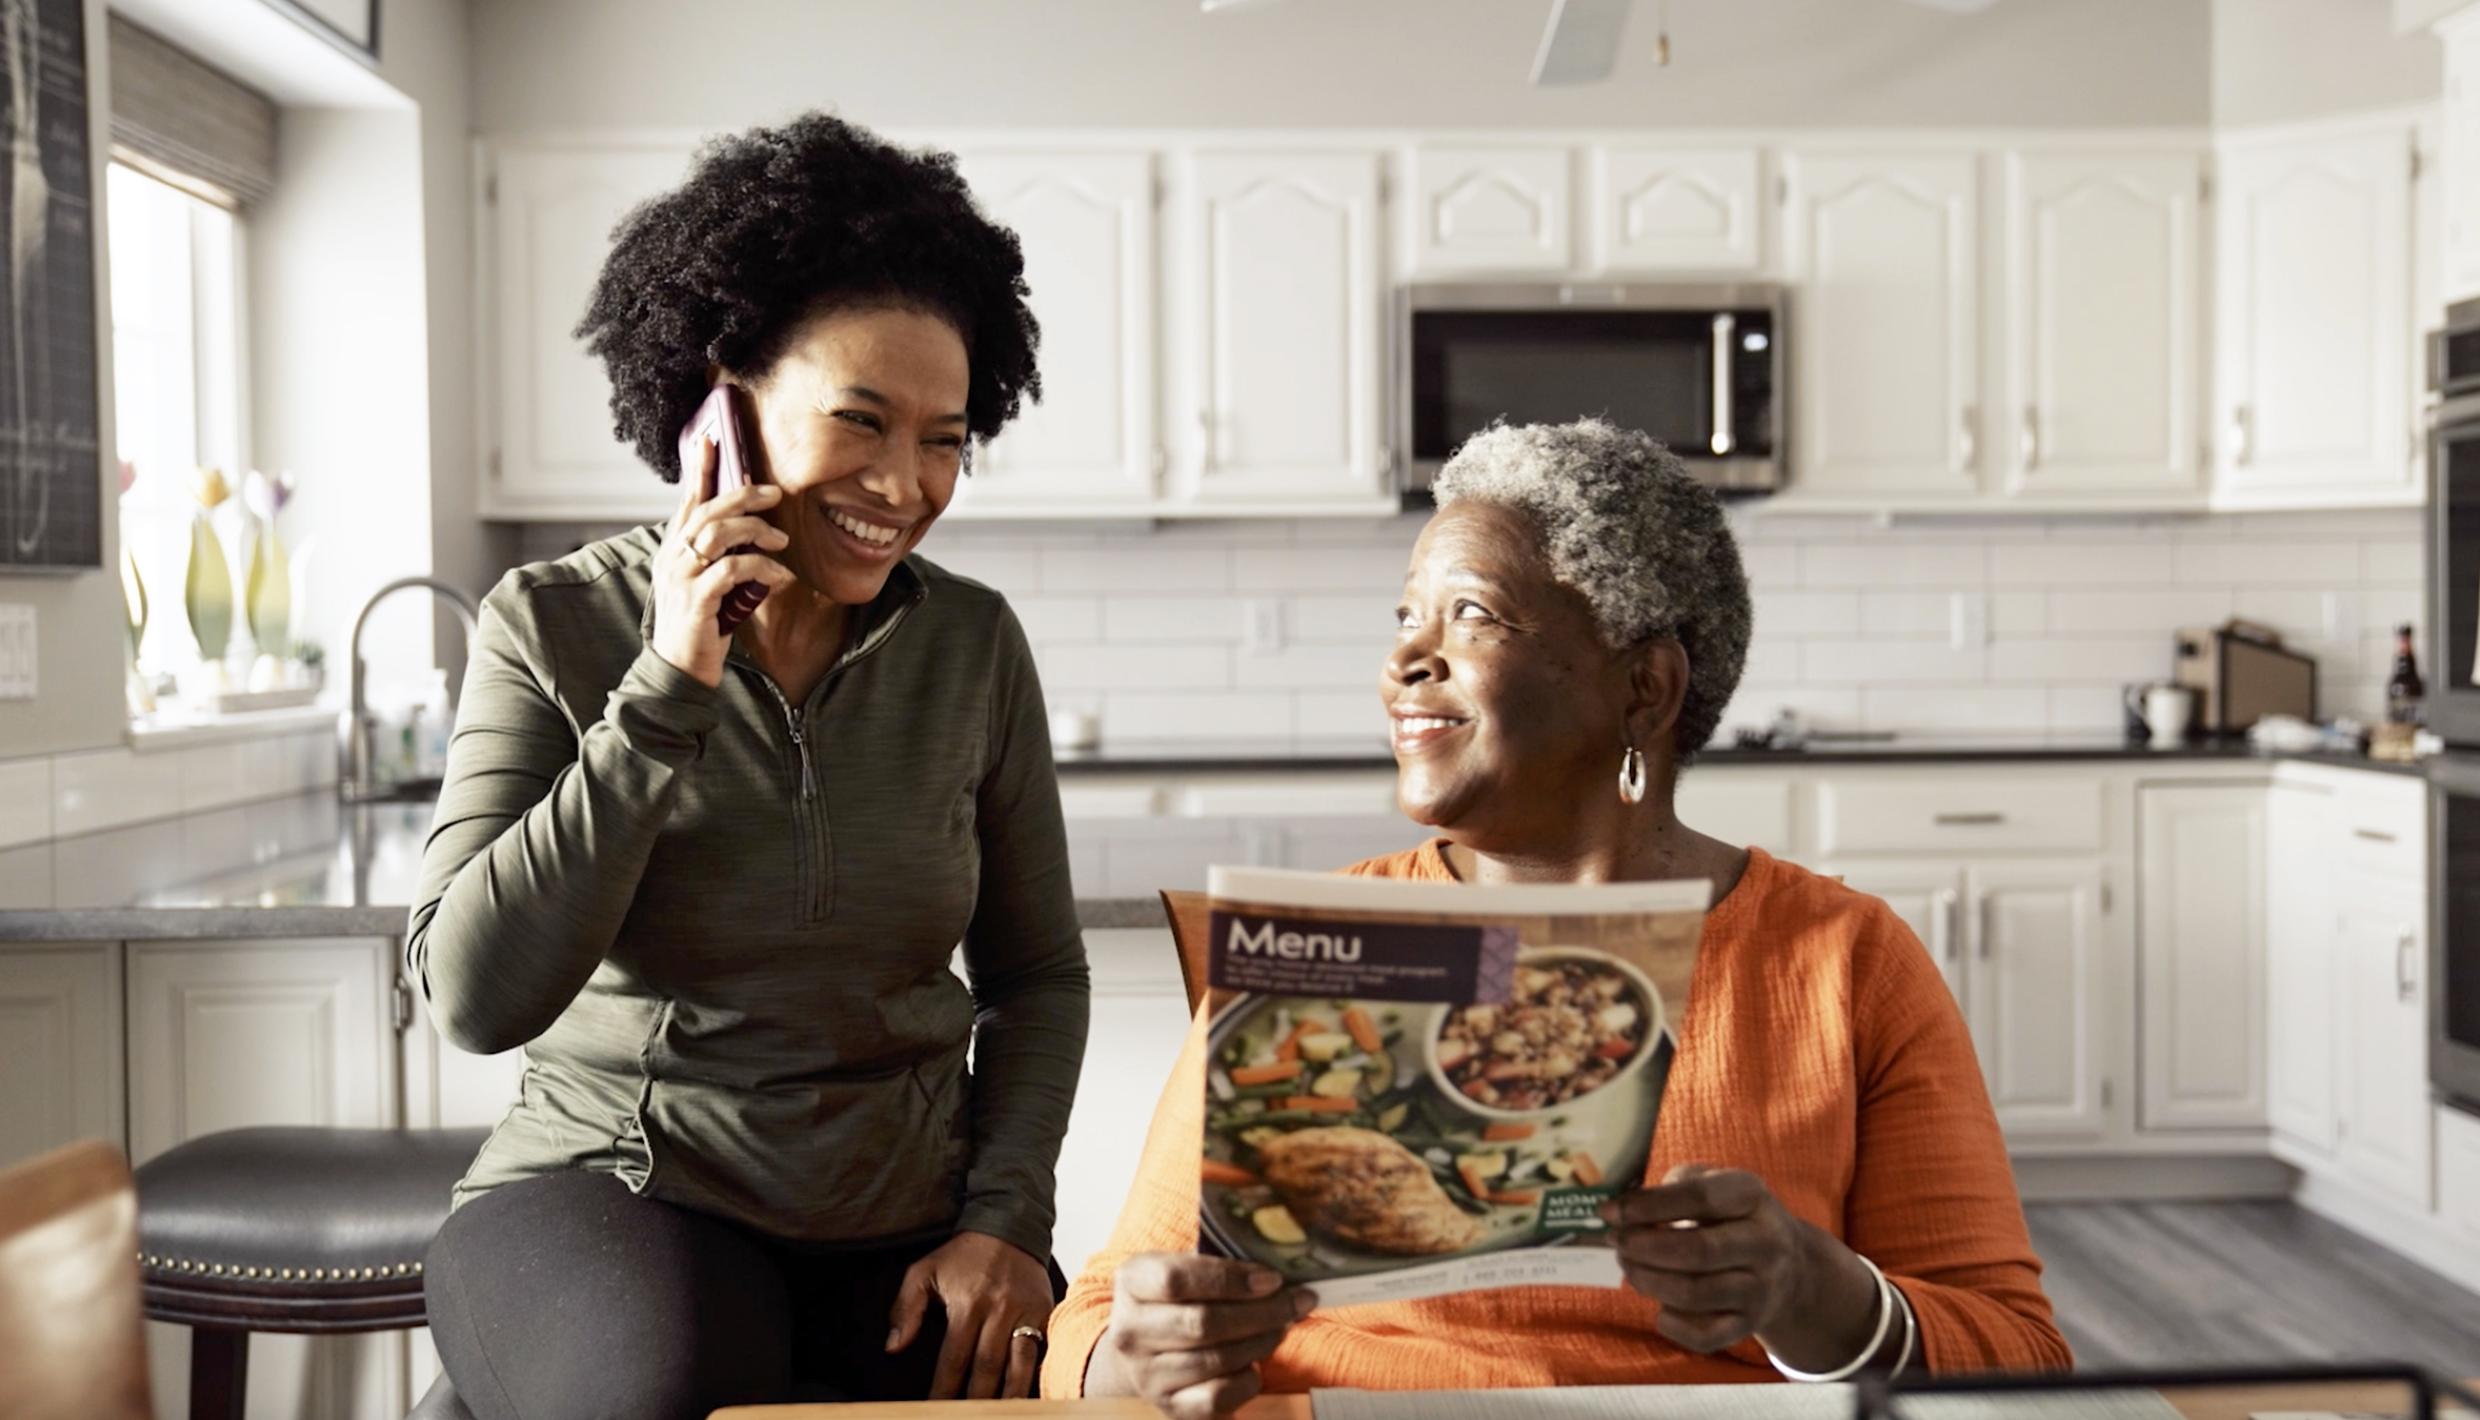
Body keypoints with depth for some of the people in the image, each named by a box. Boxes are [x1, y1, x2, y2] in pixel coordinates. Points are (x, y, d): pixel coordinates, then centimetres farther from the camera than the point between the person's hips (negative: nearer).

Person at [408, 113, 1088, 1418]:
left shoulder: (974, 647, 0)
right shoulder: (557, 627, -6)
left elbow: (1035, 972, 9)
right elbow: (477, 1000, -15)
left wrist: (1006, 1219, -5)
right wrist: (667, 691, -18)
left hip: (905, 1226, 3)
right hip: (617, 1194, -3)